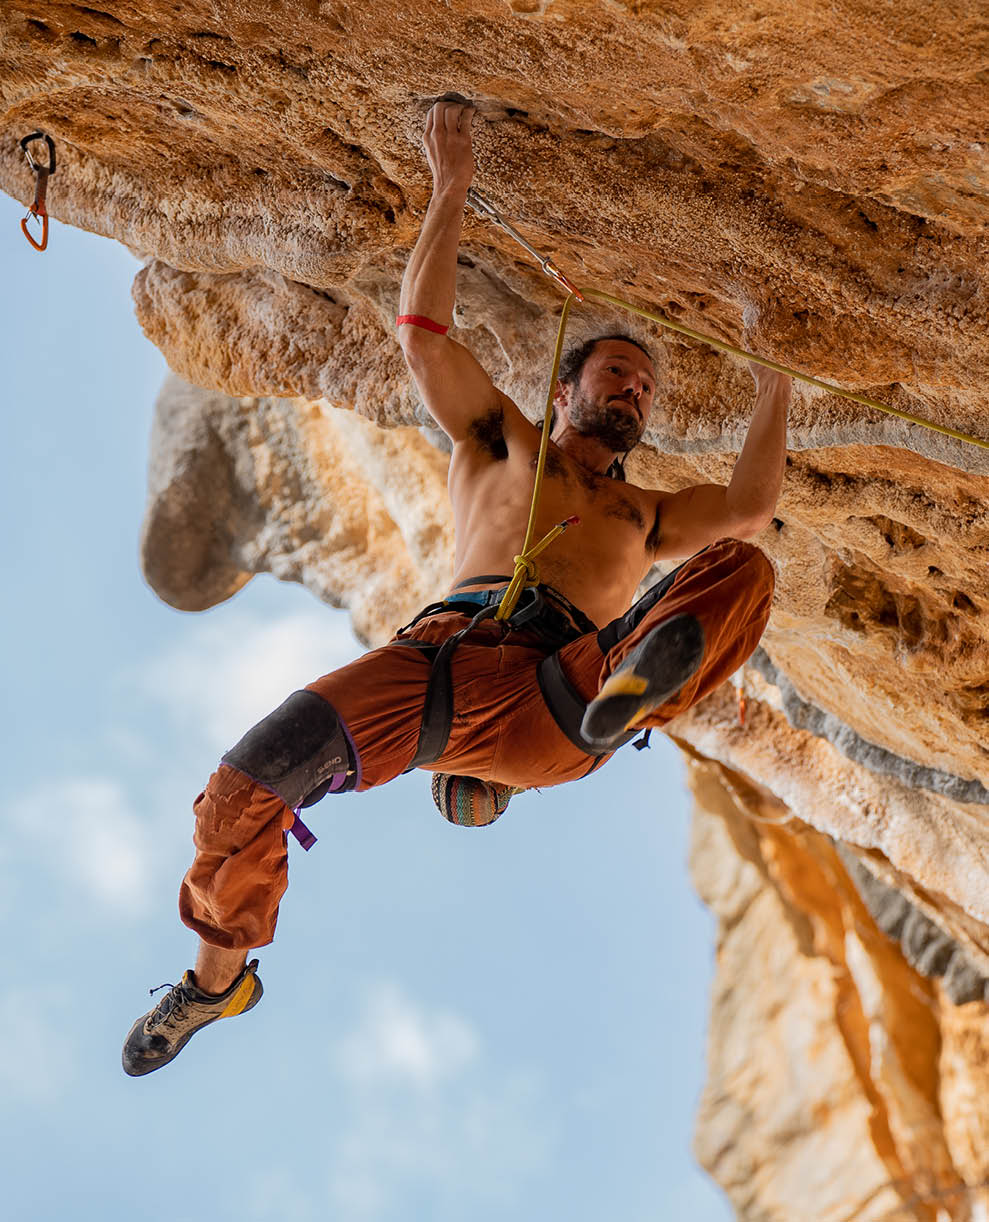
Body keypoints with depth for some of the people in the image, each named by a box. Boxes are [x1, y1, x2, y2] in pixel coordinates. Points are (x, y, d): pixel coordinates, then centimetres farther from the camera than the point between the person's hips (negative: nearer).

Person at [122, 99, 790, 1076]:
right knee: (256, 774, -23)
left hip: (564, 697, 1)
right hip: (453, 651, -1)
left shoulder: (645, 515, 37)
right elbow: (424, 334, 20)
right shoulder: (501, 439, 32)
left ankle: (632, 702, -48)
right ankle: (221, 968, 2)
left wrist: (774, 393, 26)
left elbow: (749, 507, 20)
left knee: (745, 570, -18)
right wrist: (450, 191, 19)